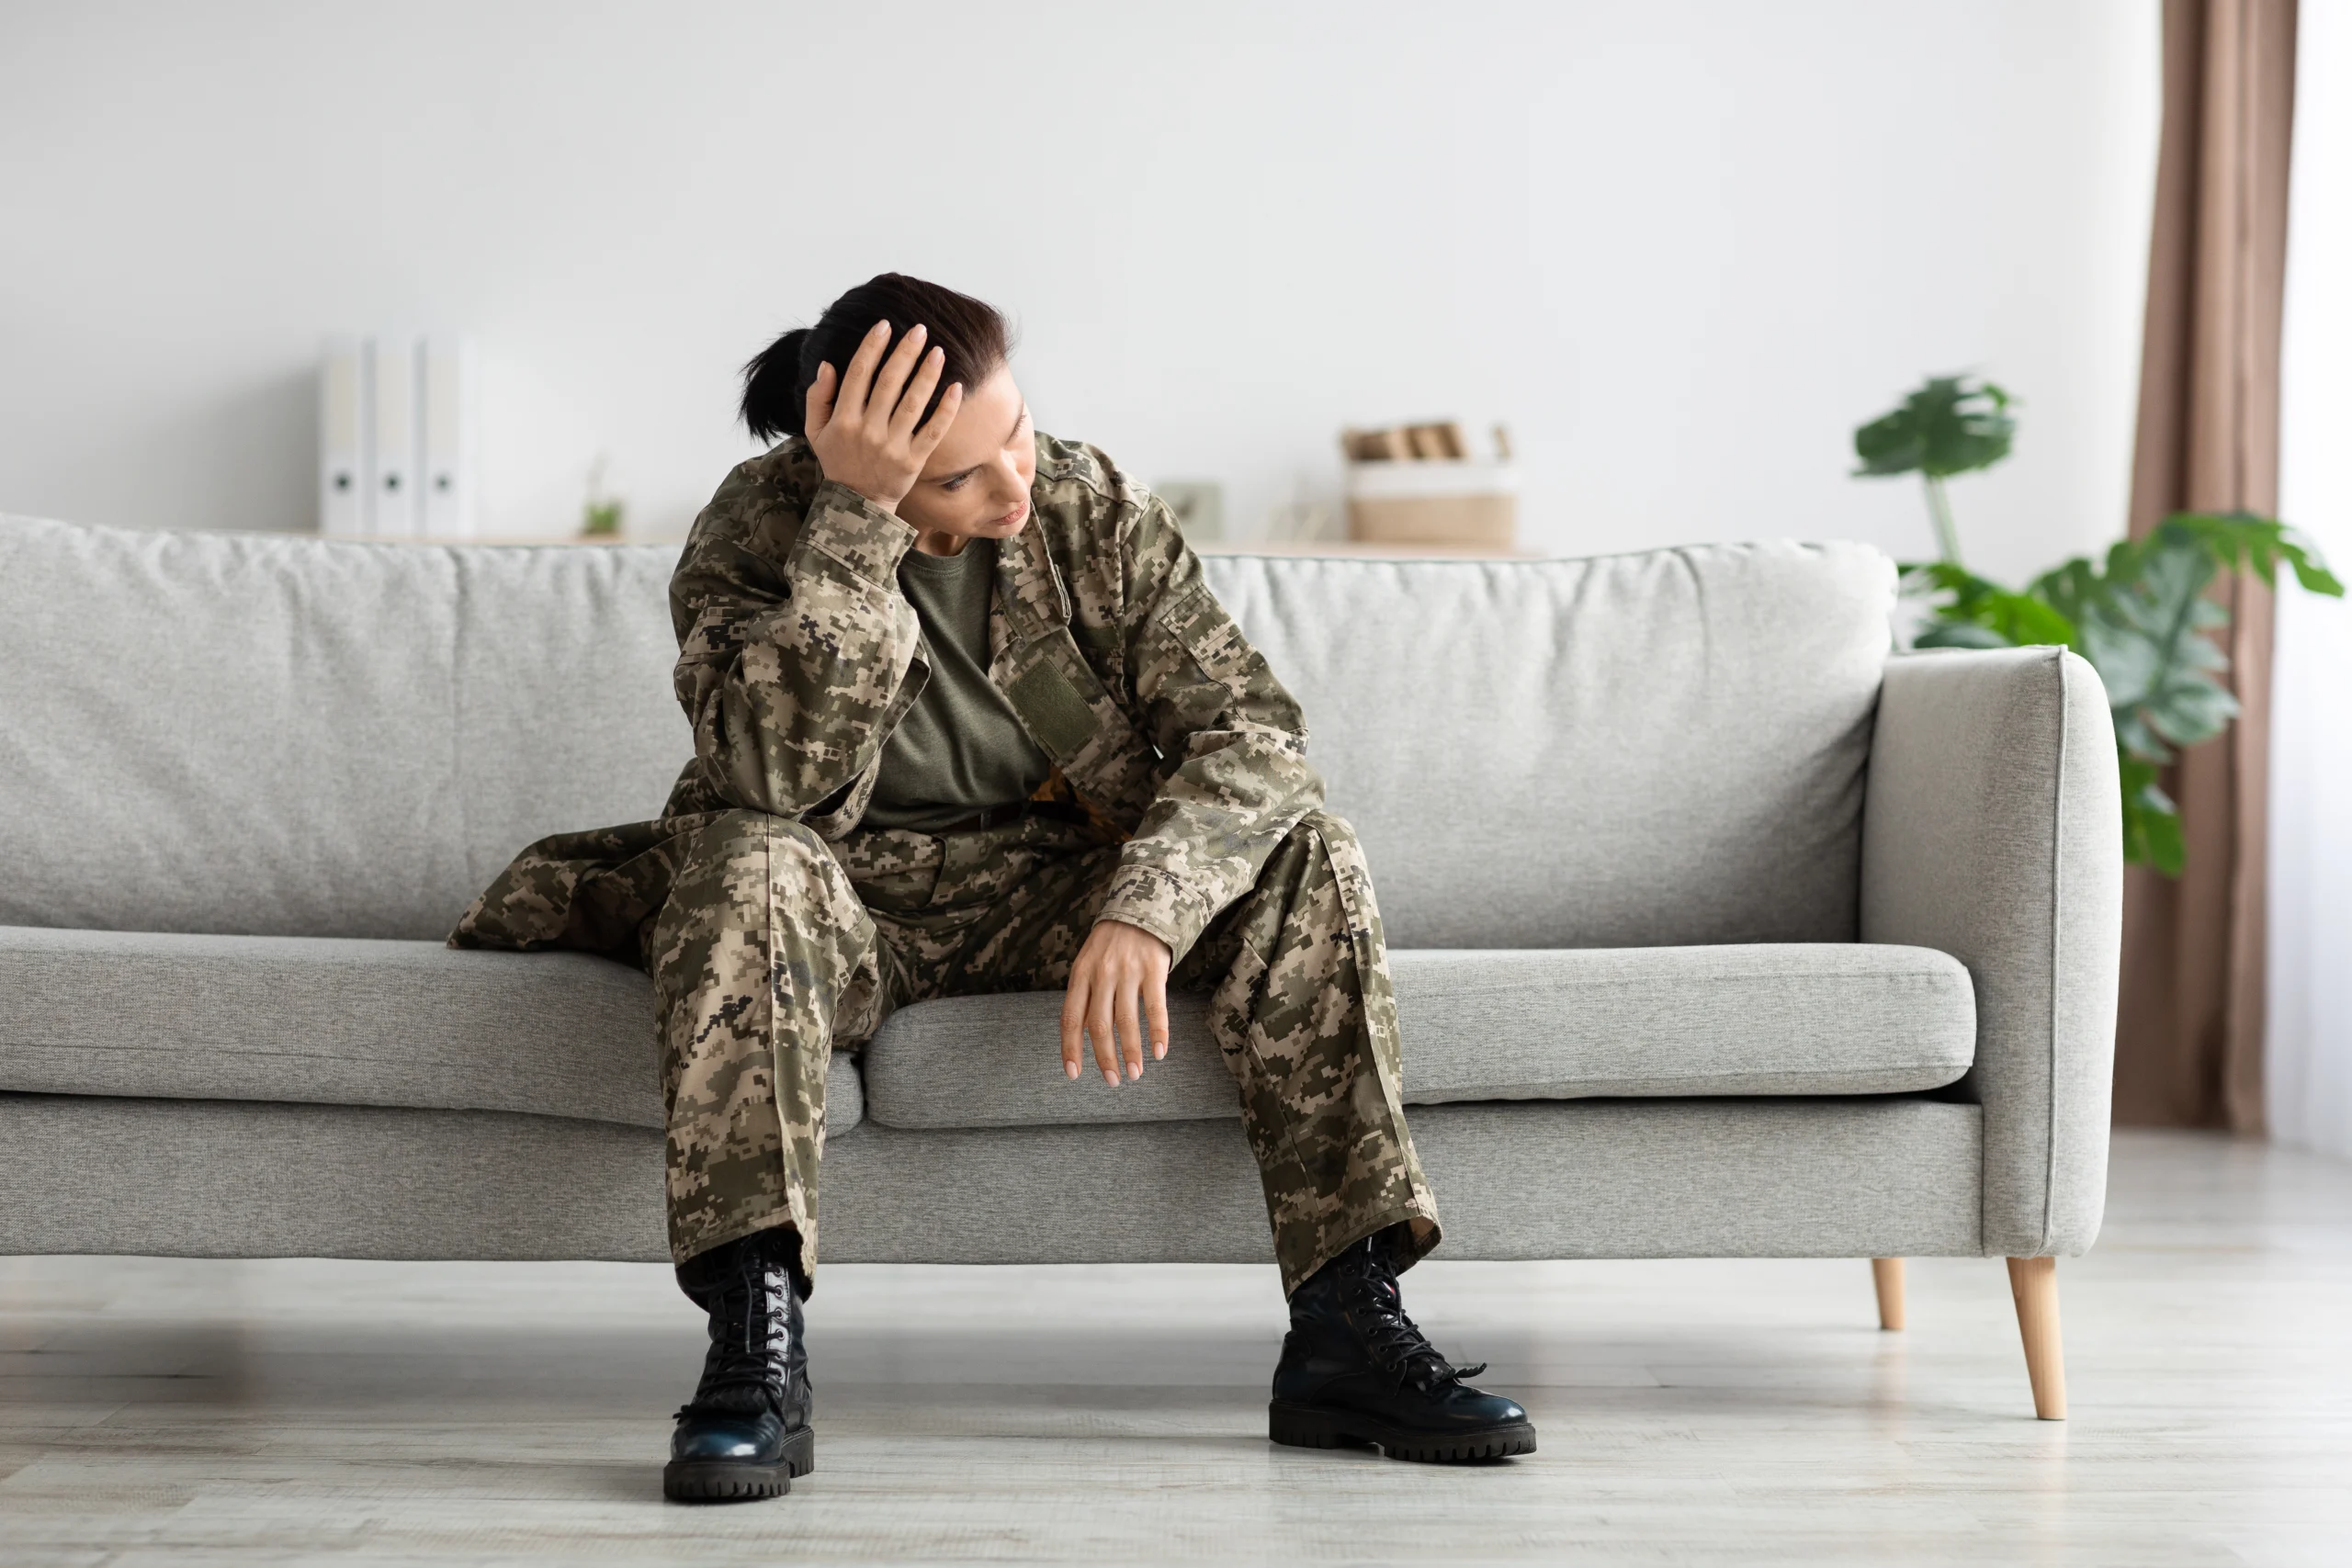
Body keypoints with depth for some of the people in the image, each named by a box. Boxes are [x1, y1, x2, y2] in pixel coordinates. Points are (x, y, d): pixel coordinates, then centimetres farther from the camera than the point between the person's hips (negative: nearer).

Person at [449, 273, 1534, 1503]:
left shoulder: (1094, 511, -7)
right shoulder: (755, 530, -15)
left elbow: (1251, 727, -14)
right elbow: (778, 770, -32)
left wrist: (1141, 907, -31)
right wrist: (854, 520, -35)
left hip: (1047, 894, 3)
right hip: (841, 907, -2)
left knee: (1300, 853, -19)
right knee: (741, 862, -36)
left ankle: (1346, 1329, -21)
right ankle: (754, 1350, -38)